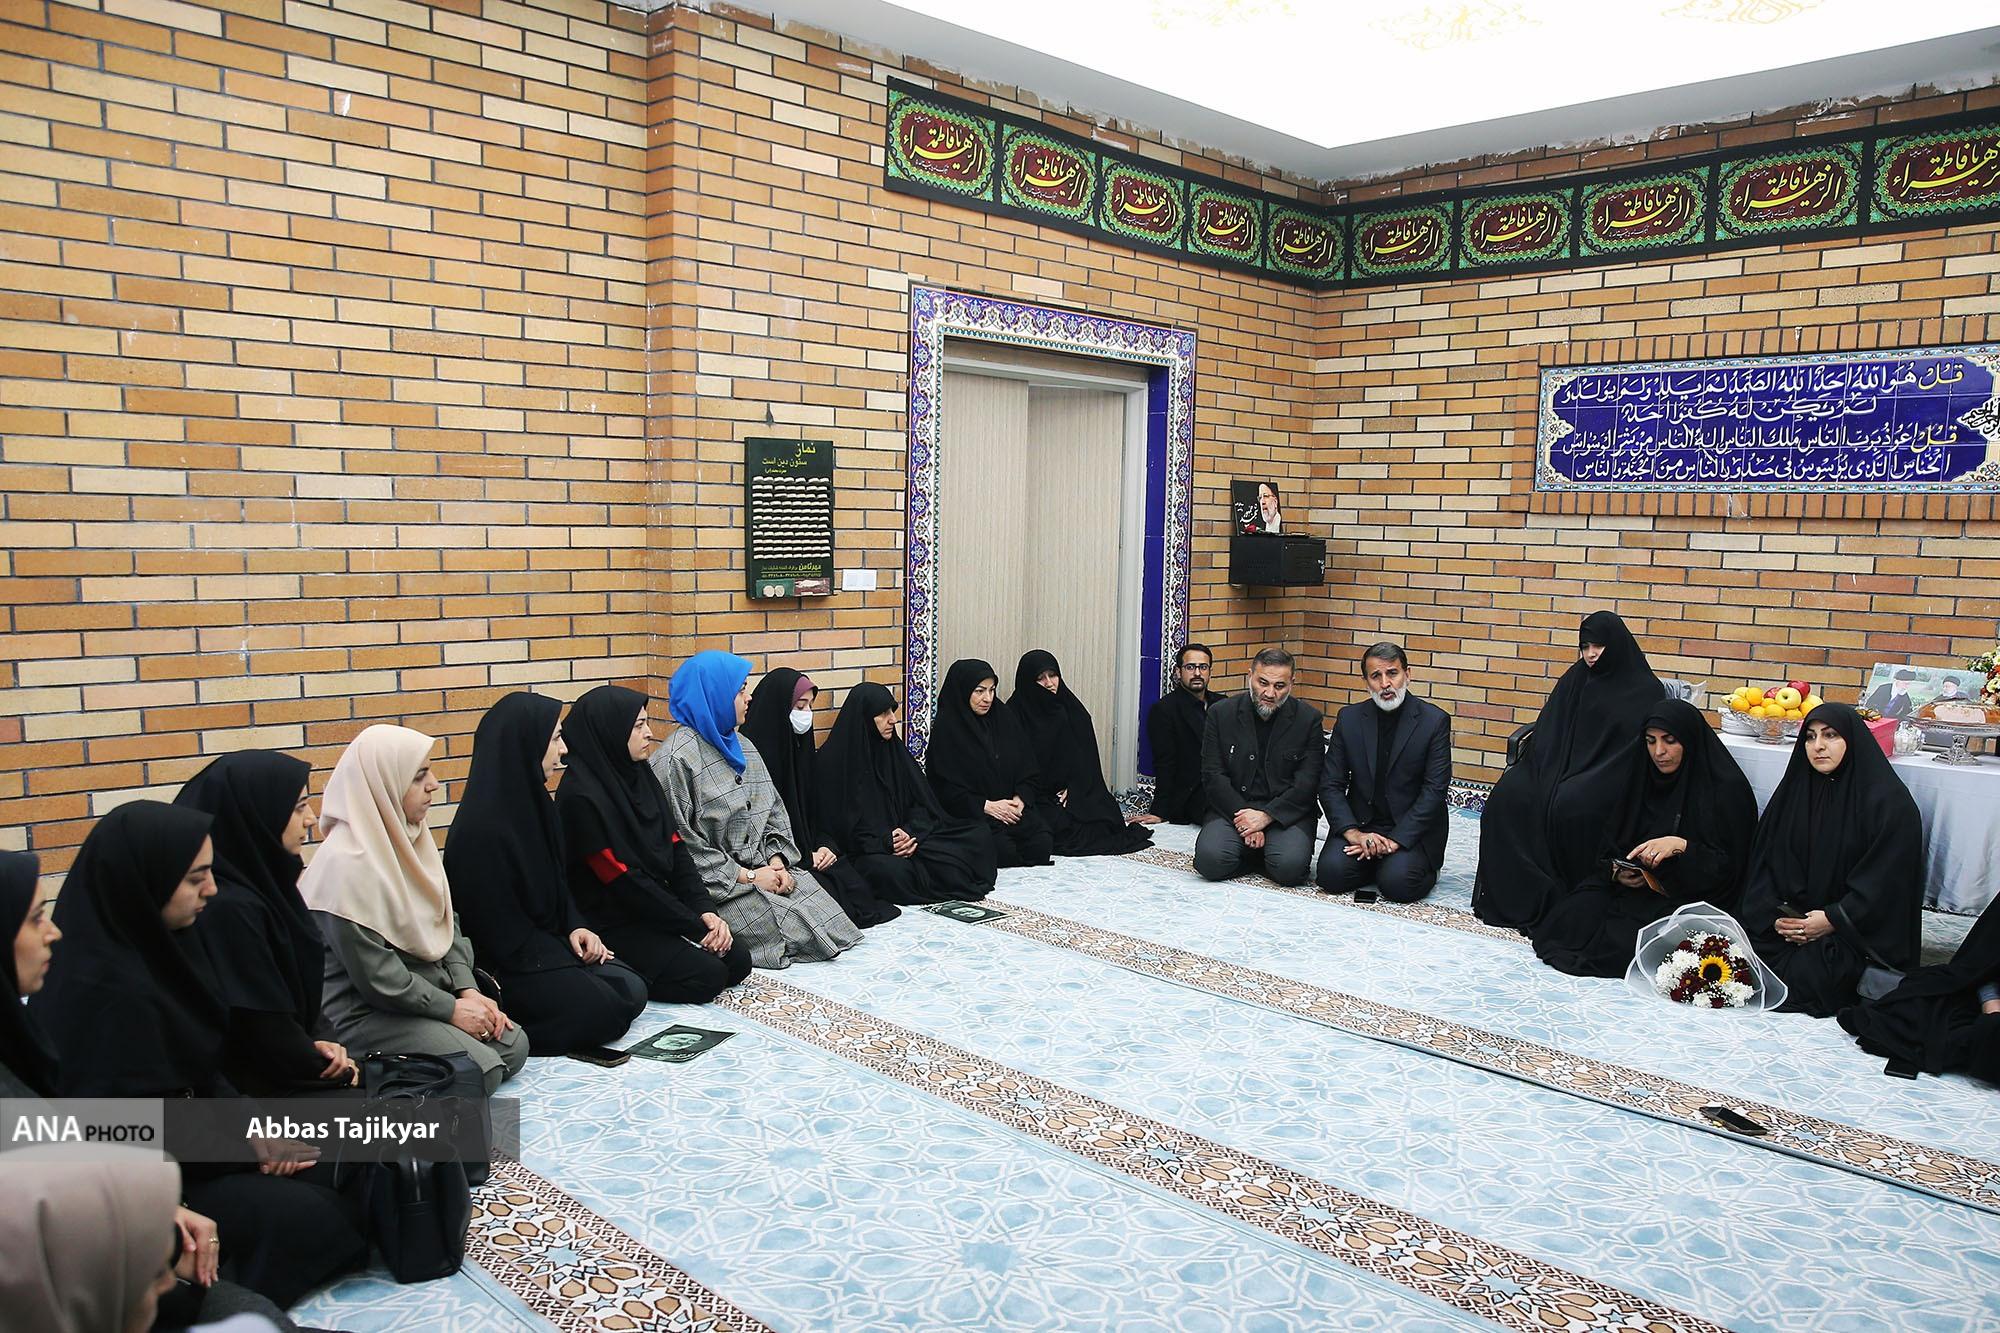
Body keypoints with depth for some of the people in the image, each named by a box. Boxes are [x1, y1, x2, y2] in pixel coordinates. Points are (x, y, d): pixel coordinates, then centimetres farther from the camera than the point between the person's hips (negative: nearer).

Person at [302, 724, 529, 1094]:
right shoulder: (345, 864, -22)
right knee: (480, 1070, -20)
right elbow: (373, 974, -21)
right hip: (363, 1012, -9)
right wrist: (452, 1009, -15)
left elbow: (447, 921, 10)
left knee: (513, 1045, -3)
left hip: (425, 987, 9)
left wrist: (468, 990, -4)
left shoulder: (410, 838, 5)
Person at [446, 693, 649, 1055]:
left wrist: (574, 927, -2)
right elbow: (498, 929, -18)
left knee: (631, 990, -7)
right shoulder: (482, 828, -23)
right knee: (603, 1011, -21)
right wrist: (568, 958, -11)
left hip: (545, 940, 9)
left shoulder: (533, 801, 5)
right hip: (501, 962, -9)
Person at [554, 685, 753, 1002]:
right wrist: (696, 926, -16)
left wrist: (704, 910, -8)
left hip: (652, 909, 8)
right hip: (611, 924, -8)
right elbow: (625, 880, -20)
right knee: (707, 975, -19)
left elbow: (675, 848, 5)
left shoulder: (637, 773, 6)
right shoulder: (581, 795, -20)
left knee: (737, 960, -3)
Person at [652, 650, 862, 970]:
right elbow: (680, 841, -17)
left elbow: (773, 811, 15)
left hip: (764, 868, 8)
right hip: (715, 885, -8)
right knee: (801, 933, -19)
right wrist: (746, 876, -16)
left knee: (833, 924, -8)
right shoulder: (676, 760, -14)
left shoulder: (741, 747, 14)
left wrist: (778, 861, -3)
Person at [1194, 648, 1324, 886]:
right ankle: (1251, 853, 6)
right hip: (1234, 808, 1)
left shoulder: (1308, 718, 1)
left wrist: (1266, 816, -15)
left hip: (1286, 812, -1)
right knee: (1210, 860, -26)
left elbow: (1307, 783, -4)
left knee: (1290, 866, -28)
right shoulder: (1222, 714, 3)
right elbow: (1213, 775, -1)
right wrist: (1243, 815, -14)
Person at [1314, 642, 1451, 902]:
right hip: (1360, 823, 2)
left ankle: (1422, 866, 9)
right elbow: (1330, 785, 0)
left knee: (1398, 883, -25)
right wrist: (1353, 833, -16)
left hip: (1412, 829, -2)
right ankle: (1374, 862, 10)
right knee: (1332, 873, -21)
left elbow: (1435, 790, -12)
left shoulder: (1435, 720, -7)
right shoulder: (1348, 718, 2)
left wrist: (1396, 840, -20)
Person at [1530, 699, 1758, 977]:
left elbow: (1727, 868, -10)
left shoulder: (1727, 788, -7)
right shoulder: (1641, 778, 10)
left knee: (1626, 941, -31)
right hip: (1632, 886, 5)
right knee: (1566, 917, -21)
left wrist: (1680, 847, -26)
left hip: (1691, 898, -5)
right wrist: (1617, 872, -9)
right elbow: (1609, 844, 13)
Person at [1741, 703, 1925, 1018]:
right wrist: (1775, 916, -8)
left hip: (1858, 932, -4)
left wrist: (1832, 920, -17)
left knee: (1804, 975, -27)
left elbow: (1886, 882, -13)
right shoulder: (1795, 790, 9)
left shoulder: (1890, 802, -8)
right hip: (1790, 920, 5)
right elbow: (1764, 859, 6)